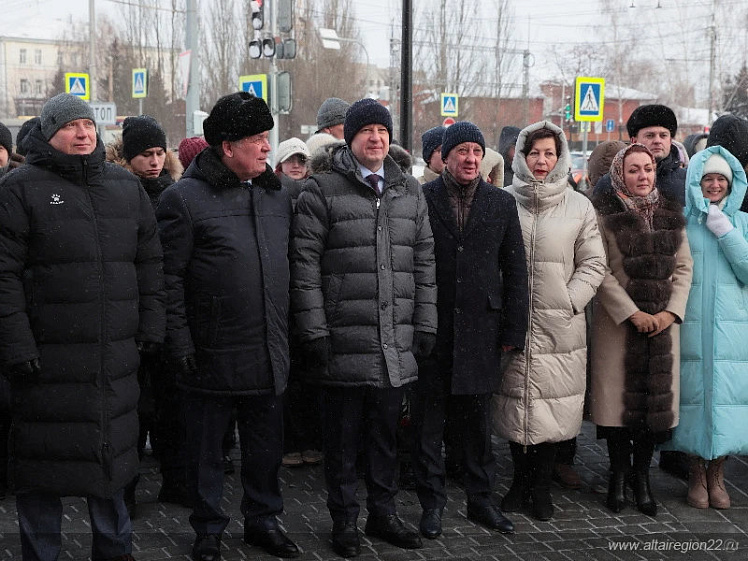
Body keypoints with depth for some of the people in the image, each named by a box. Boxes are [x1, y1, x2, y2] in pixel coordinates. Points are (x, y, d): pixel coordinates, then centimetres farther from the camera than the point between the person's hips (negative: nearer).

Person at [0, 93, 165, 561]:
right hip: (47, 356, -4)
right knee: (45, 458, 4)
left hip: (116, 355, 4)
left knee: (111, 450, 14)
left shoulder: (126, 186, 13)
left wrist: (151, 326, 9)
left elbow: (149, 263, 15)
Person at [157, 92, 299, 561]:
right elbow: (169, 277, -10)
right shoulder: (186, 198, -9)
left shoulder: (278, 196, 10)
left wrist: (288, 334, 14)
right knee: (207, 448, 9)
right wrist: (180, 343, -13)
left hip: (269, 356, 5)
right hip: (212, 357, -5)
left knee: (266, 446, 16)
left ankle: (263, 520, 33)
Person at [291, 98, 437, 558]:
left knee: (386, 432, 14)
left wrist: (426, 325, 8)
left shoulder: (410, 192, 13)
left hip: (397, 345, 4)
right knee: (343, 437, 7)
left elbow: (424, 263, 14)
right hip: (344, 342, -4)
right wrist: (314, 330, -10)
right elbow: (305, 264, -6)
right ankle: (345, 520, 20)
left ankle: (384, 513, 27)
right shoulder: (323, 191, -3)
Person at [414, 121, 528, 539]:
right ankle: (433, 502, 16)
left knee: (479, 419, 10)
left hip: (481, 327, 2)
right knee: (429, 419, 5)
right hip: (432, 327, -2)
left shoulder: (502, 204, 7)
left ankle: (482, 500, 22)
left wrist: (513, 330, 3)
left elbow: (515, 272, 8)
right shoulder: (421, 200, 0)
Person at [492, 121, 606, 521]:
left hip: (560, 326, 0)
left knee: (554, 405, 2)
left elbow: (593, 264, 5)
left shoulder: (579, 207, 4)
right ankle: (520, 481, 23)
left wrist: (570, 302, -6)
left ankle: (541, 487, 17)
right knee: (514, 402, 7)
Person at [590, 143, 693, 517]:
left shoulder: (671, 214, 10)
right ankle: (618, 475, 14)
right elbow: (600, 271, -8)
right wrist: (633, 313, -13)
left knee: (656, 397, 4)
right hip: (618, 319, -3)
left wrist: (671, 311, -5)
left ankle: (641, 476, 15)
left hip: (664, 321, 4)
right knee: (620, 395, 0)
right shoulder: (605, 214, -3)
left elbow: (684, 267, 9)